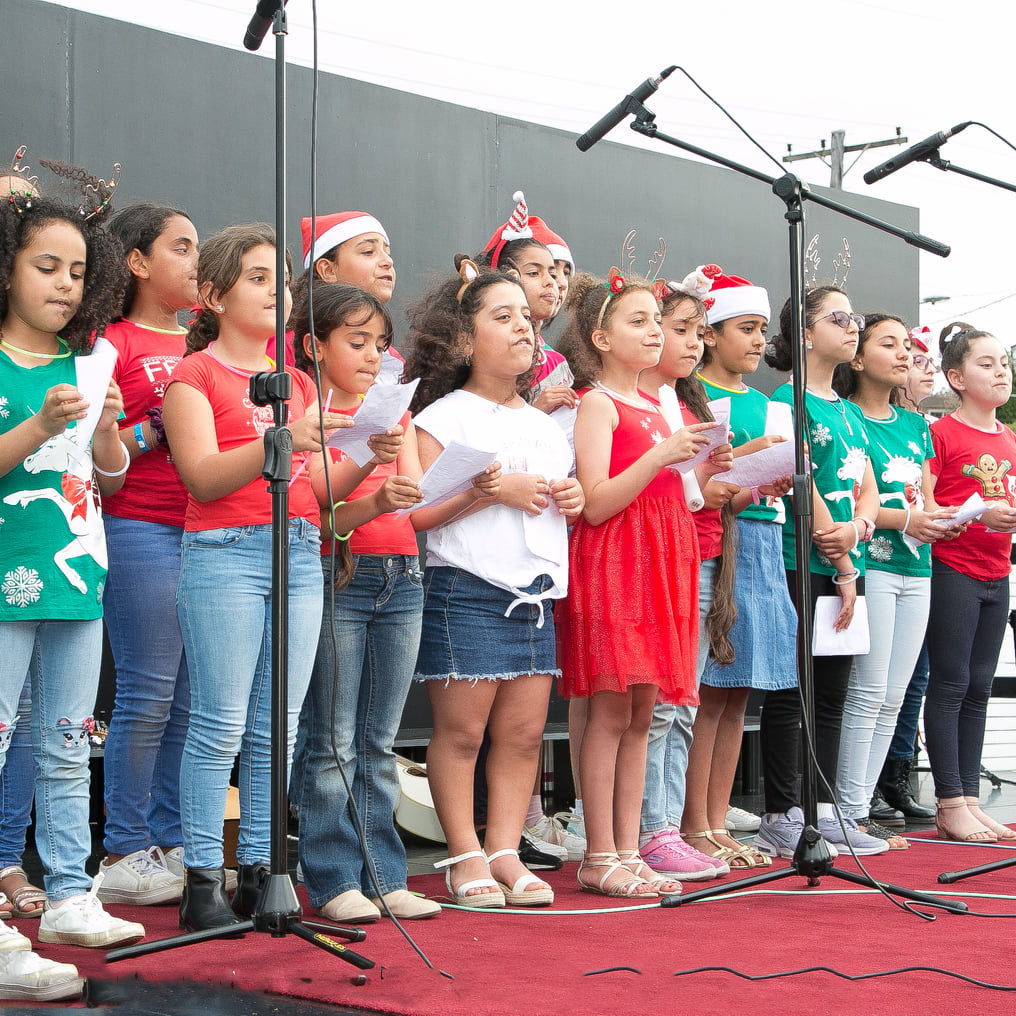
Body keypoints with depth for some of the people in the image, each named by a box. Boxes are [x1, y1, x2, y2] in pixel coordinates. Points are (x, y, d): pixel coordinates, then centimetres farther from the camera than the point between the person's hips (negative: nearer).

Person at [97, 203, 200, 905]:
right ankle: (125, 854, 4)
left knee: (192, 699, 7)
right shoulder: (113, 343, -2)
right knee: (150, 695, -5)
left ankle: (173, 845, 16)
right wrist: (153, 431, -18)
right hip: (140, 530, -6)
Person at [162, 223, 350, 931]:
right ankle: (202, 878, -1)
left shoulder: (298, 382, 21)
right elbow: (203, 476, -10)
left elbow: (319, 487, 17)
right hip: (224, 553, -5)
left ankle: (259, 872, 11)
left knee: (277, 730, 4)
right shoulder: (195, 374, 3)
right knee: (221, 726, -7)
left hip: (301, 553, 6)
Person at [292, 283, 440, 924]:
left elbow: (418, 500, 9)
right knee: (333, 743, -2)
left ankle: (385, 877, 13)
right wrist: (373, 499, -25)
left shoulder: (396, 416, 17)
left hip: (401, 581, 6)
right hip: (336, 577, -5)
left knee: (380, 742, 9)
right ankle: (335, 882, 4)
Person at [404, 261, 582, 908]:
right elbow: (413, 512, -11)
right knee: (461, 732, -3)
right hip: (465, 590, -6)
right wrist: (492, 490, -16)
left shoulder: (546, 424, 19)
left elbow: (563, 500, 31)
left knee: (524, 733, 5)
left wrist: (573, 500, 8)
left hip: (537, 593, 6)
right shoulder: (443, 417, -3)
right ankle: (466, 857, 7)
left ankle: (506, 852, 13)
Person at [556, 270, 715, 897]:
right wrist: (663, 454, -20)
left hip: (661, 562, 8)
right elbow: (596, 503, -15)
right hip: (613, 561, -8)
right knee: (611, 711, -7)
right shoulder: (598, 403, -6)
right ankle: (600, 858, -2)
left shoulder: (655, 407, 19)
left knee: (641, 714, 8)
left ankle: (629, 851, 12)